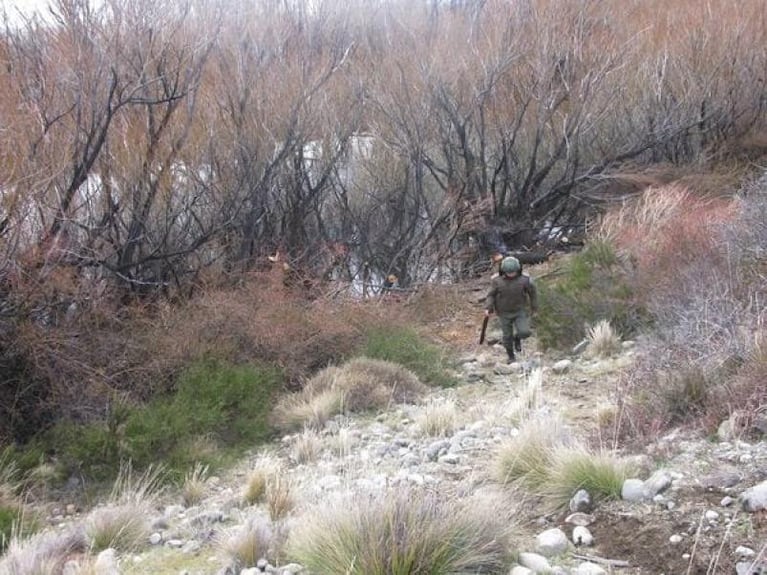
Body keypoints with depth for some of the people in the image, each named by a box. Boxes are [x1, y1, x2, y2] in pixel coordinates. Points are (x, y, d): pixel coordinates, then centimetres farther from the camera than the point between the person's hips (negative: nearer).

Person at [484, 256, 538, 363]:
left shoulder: (524, 280, -16)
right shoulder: (497, 281, -16)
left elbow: (532, 292, 0)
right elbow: (491, 295, -7)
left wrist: (534, 308, 8)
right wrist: (488, 308, -21)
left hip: (520, 311, 0)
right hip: (504, 313, 0)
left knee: (524, 332, -17)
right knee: (507, 336, 5)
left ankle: (517, 337, 19)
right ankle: (511, 356, 30)